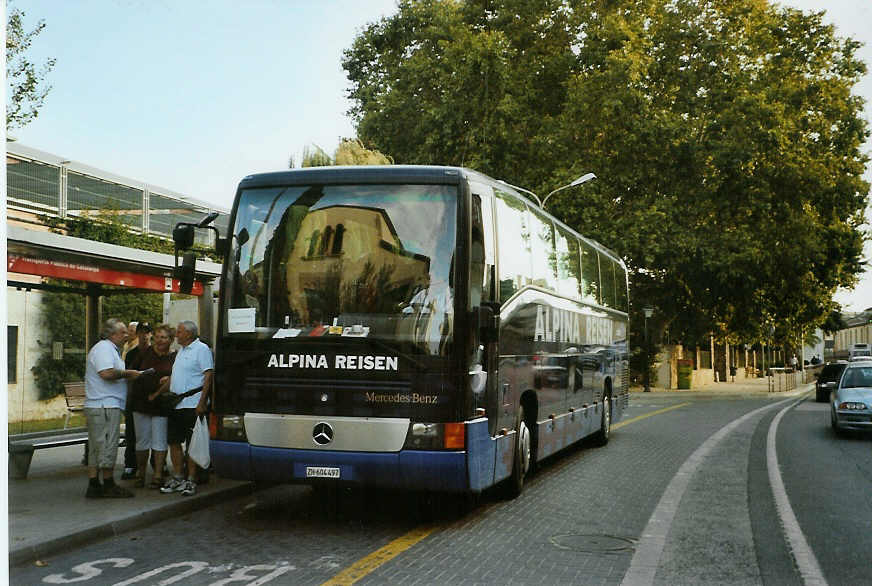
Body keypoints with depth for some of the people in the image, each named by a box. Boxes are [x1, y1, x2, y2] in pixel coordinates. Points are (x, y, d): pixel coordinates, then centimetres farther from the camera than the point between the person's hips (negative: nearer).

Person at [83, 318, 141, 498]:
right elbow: (106, 373, -23)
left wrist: (126, 375, 14)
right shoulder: (103, 348, -10)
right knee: (107, 446, -6)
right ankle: (108, 486, 0)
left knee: (96, 448, 9)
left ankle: (93, 486, 12)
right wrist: (127, 373, -11)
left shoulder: (111, 349, 24)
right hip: (105, 406, -11)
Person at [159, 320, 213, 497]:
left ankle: (191, 480, 4)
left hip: (192, 405, -8)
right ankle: (177, 478, 18)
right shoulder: (181, 351, 19)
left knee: (192, 444, -2)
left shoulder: (202, 349, -7)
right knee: (173, 442, 9)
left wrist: (202, 402, -20)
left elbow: (208, 376, -14)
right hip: (176, 405, 9)